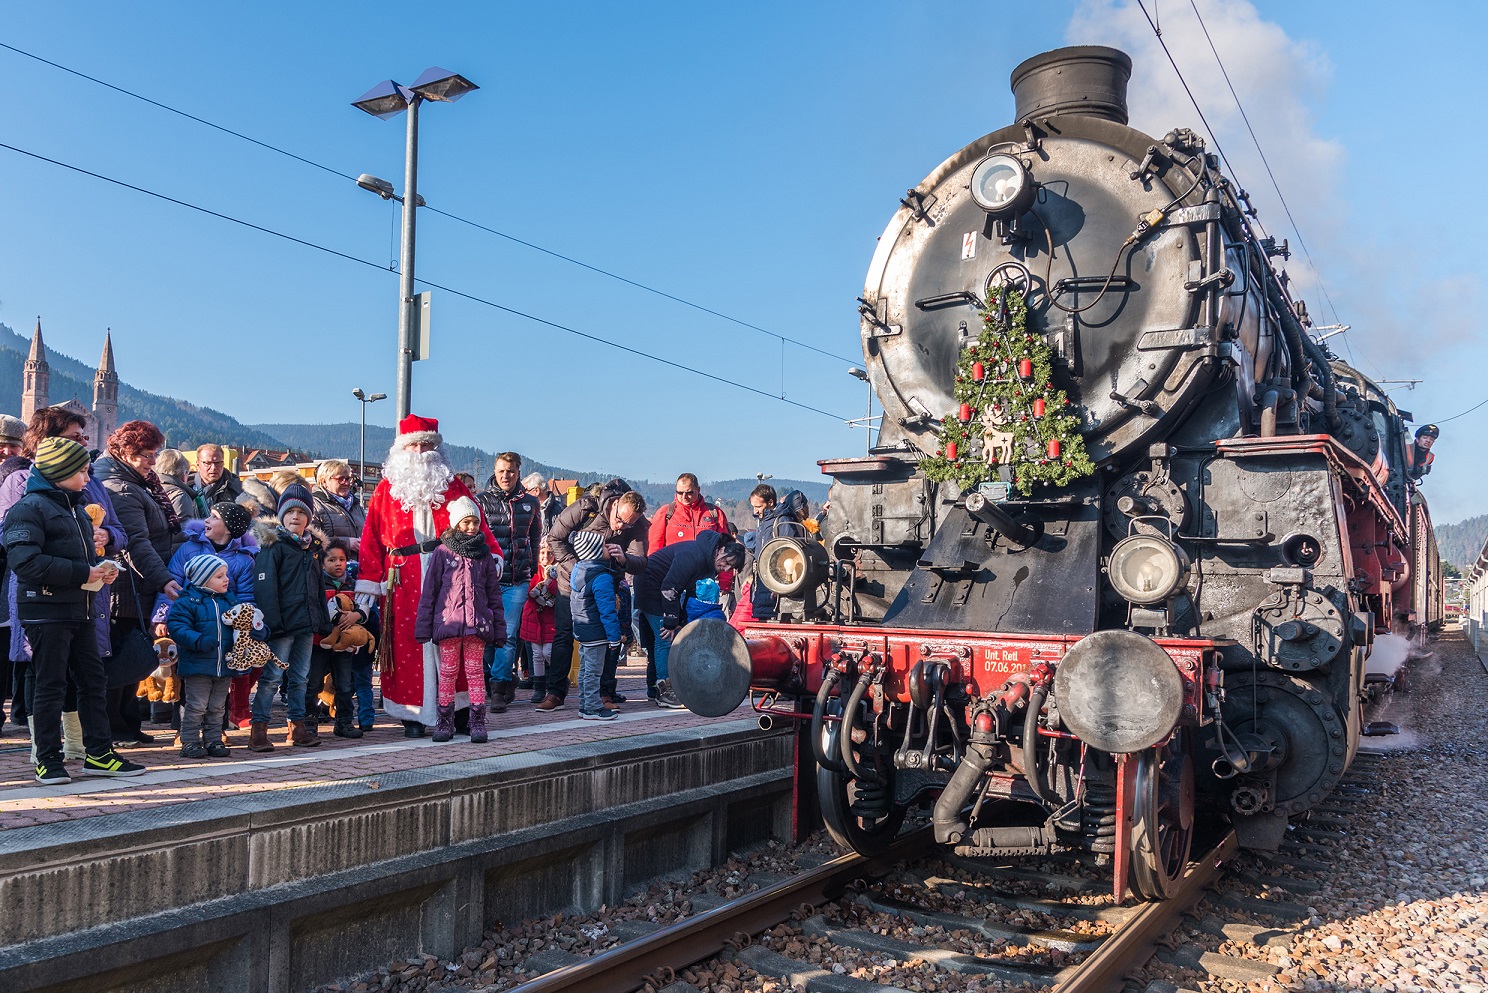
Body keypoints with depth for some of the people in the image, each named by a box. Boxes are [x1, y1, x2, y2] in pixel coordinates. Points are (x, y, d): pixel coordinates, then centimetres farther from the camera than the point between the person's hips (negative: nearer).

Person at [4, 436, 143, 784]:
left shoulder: (74, 506, 19)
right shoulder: (30, 508, -10)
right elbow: (26, 562, -22)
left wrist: (101, 568, 7)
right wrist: (83, 573, -21)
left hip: (80, 611, 9)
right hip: (46, 610, -9)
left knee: (94, 680, 9)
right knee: (51, 686, -2)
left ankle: (98, 754, 16)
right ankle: (48, 759, 8)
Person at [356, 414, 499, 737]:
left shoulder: (452, 485, 13)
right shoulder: (387, 488, 10)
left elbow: (475, 524, 8)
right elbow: (372, 536, 5)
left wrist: (491, 556, -8)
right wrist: (368, 582, -2)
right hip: (403, 580, 0)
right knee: (407, 643, -1)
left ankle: (457, 709, 7)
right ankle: (412, 715, 6)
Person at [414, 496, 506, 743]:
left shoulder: (484, 554, 9)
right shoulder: (442, 552, 3)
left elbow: (494, 594, 12)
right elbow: (429, 591, 3)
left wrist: (499, 628, 8)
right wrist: (423, 627, -2)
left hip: (477, 623, 1)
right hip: (448, 620, -1)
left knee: (475, 671, 2)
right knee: (448, 672, 4)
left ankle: (478, 722, 6)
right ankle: (445, 722, 12)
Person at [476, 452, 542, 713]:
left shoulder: (530, 502, 10)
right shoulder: (481, 500, 2)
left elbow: (536, 538, 20)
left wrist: (532, 568, 16)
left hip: (518, 581, 1)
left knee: (508, 635, -5)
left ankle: (498, 690, -1)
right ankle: (504, 681, 23)